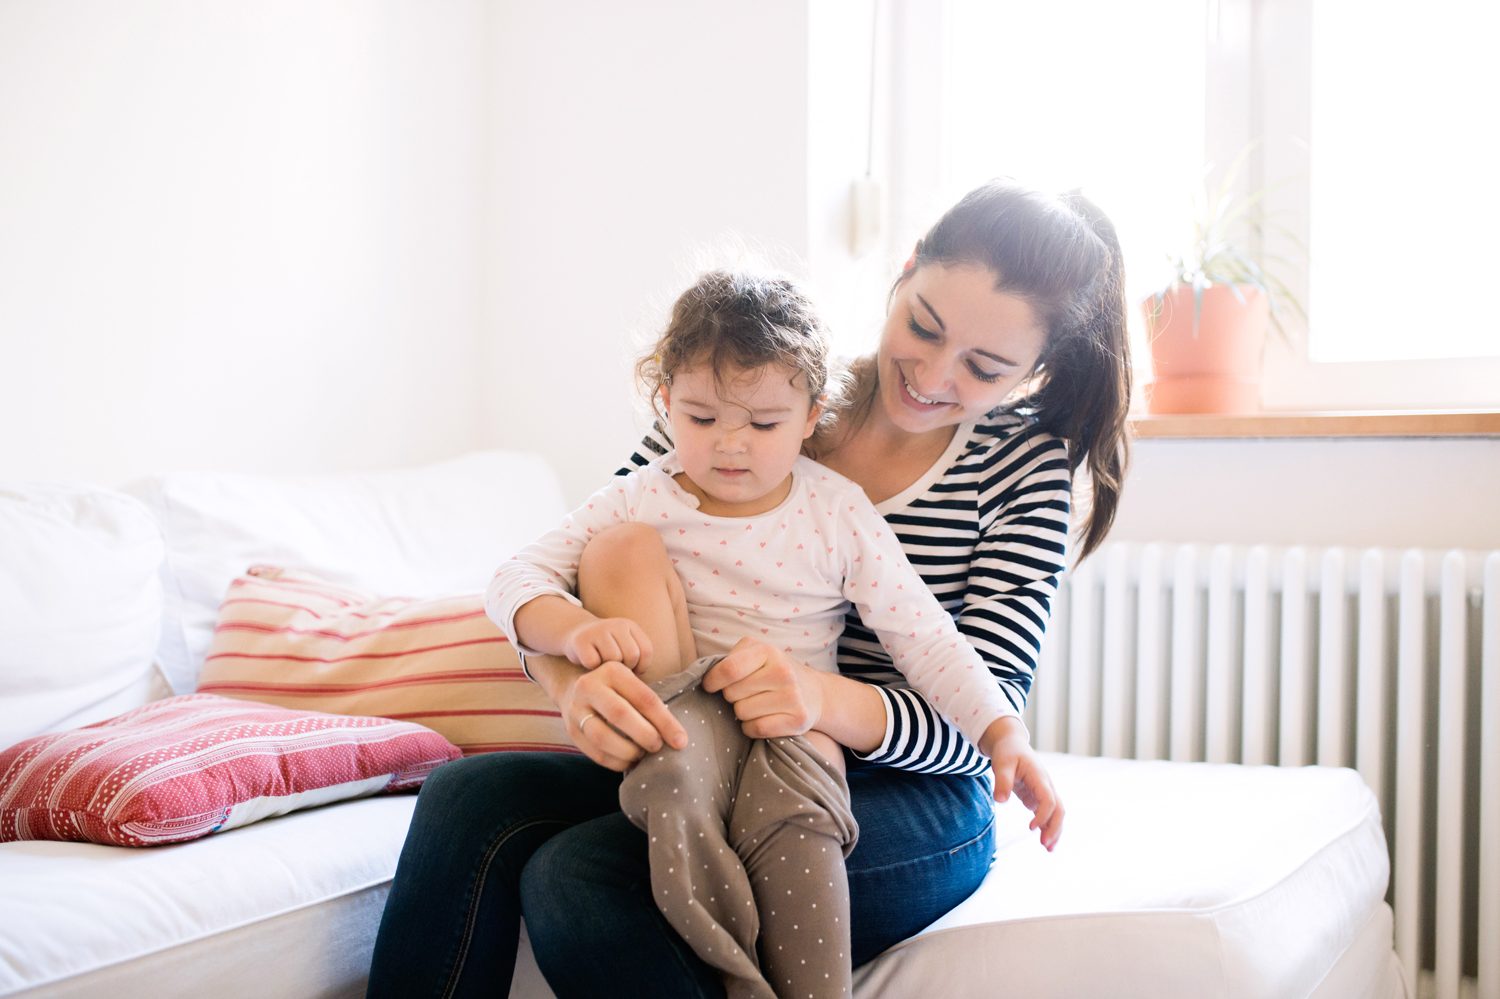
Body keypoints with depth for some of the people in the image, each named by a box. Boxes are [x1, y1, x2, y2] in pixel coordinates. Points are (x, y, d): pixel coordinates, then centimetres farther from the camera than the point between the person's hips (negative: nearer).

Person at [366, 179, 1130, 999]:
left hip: (911, 805, -3)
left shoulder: (1023, 466, -4)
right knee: (467, 798, -22)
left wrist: (824, 700, -34)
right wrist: (573, 679, -28)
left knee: (579, 874, -26)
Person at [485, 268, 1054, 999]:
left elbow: (923, 636, -2)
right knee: (622, 546, -19)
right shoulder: (640, 499, 2)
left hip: (793, 720, -1)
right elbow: (516, 581, -4)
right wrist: (575, 628, -27)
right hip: (679, 711, 2)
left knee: (794, 815, -37)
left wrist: (1005, 734, -15)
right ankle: (684, 816, -29)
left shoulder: (837, 513, 1)